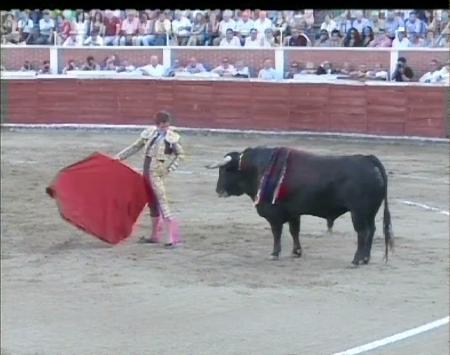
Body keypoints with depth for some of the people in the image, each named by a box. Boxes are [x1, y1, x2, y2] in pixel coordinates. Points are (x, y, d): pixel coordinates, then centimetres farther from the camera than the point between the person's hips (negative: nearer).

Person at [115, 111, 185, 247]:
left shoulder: (171, 138, -7)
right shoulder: (149, 133, 4)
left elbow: (180, 154, 2)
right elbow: (135, 147, 13)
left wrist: (170, 169, -5)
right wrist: (120, 156, 11)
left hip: (157, 173, -6)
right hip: (147, 172, 6)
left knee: (162, 203, -12)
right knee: (153, 203, 15)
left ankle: (174, 236, -14)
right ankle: (155, 236, 26)